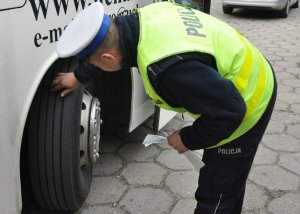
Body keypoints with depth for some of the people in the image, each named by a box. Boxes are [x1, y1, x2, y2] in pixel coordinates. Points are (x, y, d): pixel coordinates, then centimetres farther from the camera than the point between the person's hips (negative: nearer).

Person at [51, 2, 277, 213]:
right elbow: (111, 46, 13)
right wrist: (79, 76, 25)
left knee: (216, 195, 7)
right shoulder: (145, 18, -10)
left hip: (245, 106, -8)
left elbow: (228, 112, -33)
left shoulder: (167, 67, -39)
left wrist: (188, 139, -15)